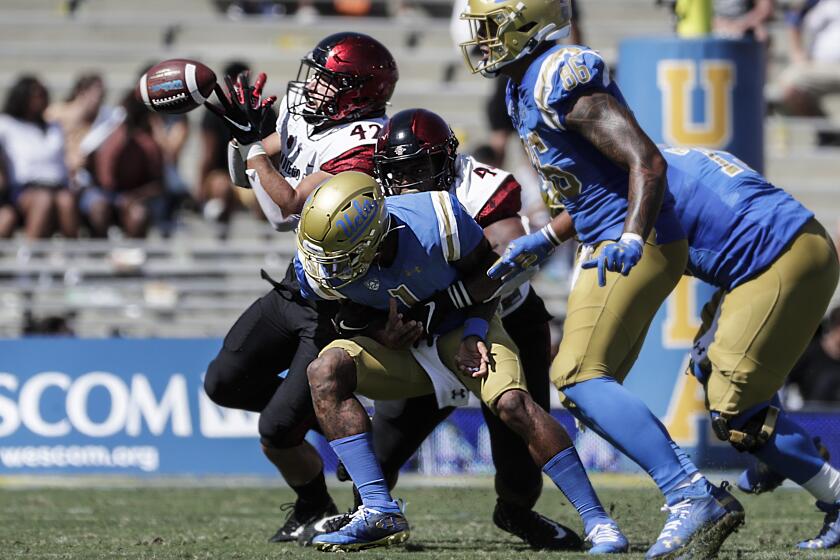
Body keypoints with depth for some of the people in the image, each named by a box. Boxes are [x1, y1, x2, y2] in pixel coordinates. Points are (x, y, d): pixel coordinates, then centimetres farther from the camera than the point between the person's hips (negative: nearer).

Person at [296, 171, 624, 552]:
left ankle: (595, 518, -18)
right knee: (325, 372, -25)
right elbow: (348, 311, -2)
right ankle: (380, 512, -27)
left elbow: (488, 271, -11)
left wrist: (474, 332, -22)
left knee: (512, 403, -27)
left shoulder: (437, 221, -29)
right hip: (398, 349, 2)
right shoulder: (320, 266, -22)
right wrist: (382, 334, -23)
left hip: (460, 331, -2)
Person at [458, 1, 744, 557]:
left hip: (636, 246, -10)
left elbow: (647, 162, -25)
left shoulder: (563, 79, -18)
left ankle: (690, 496, -20)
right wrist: (537, 244, 21)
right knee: (591, 392, 8)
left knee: (583, 380, -17)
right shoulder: (526, 88, 15)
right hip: (607, 242, 10)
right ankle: (707, 500, 6)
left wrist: (632, 240, -37)